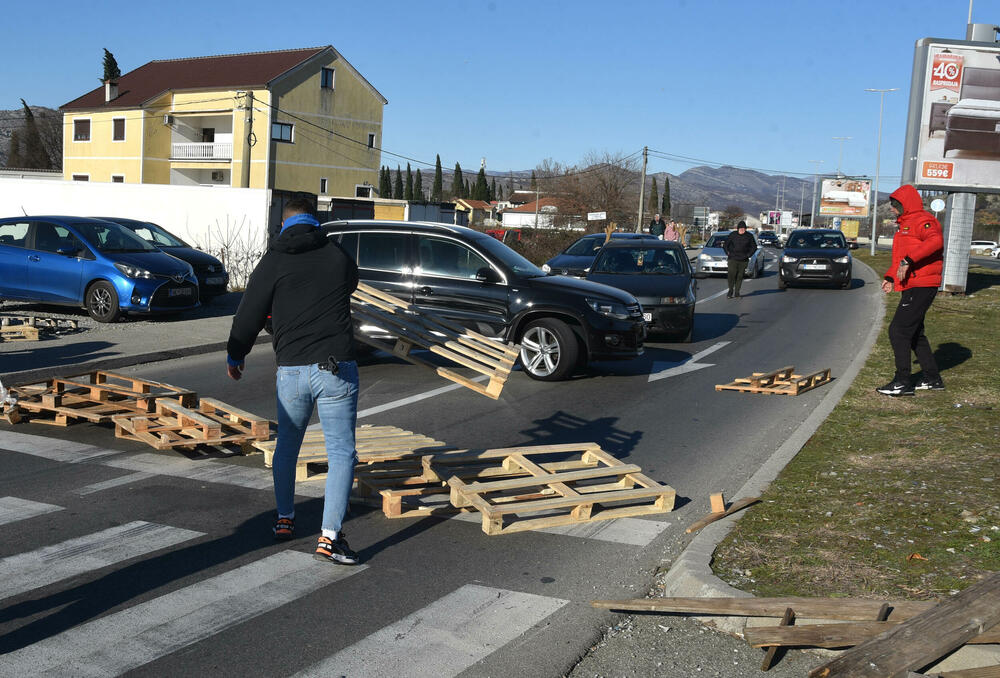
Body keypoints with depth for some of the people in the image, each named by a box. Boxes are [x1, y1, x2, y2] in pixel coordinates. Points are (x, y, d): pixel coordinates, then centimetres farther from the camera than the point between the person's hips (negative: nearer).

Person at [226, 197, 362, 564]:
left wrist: (235, 355, 19)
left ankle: (284, 519, 32)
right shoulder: (338, 254, 3)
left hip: (291, 371, 1)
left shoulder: (273, 262, 0)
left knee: (286, 445, 22)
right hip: (336, 368, -1)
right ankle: (330, 536, -7)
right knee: (341, 451, 2)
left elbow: (249, 314, 3)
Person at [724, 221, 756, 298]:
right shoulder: (732, 235, 2)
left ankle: (737, 292, 13)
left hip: (743, 260, 1)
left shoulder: (749, 236, 4)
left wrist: (748, 254, 5)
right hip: (732, 259, -1)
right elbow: (725, 245, 12)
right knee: (731, 275, -11)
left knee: (740, 277, 4)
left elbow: (754, 247, 13)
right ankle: (731, 290, 7)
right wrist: (728, 253, 3)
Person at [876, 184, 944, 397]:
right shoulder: (905, 224, 23)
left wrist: (908, 261, -35)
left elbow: (935, 240, -30)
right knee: (914, 333, 16)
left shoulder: (922, 220, -10)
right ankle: (932, 379, 24)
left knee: (898, 330, -12)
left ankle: (902, 382, -10)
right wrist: (890, 277, 17)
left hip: (921, 286, -11)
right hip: (912, 286, 11)